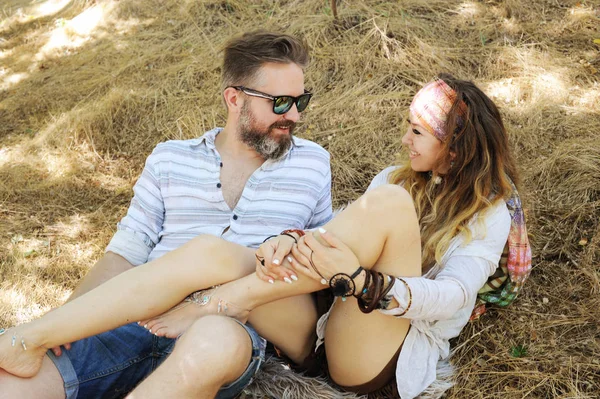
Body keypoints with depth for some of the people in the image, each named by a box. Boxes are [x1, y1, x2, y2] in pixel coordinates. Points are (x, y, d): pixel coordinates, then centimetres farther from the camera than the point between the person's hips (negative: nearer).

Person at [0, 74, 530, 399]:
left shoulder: (490, 214, 5)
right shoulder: (399, 177, 21)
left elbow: (451, 297, -12)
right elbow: (341, 239, 7)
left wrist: (357, 278, -29)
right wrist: (296, 242, -17)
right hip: (323, 328, 5)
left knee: (389, 204, -29)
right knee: (209, 250, -21)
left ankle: (220, 302, -23)